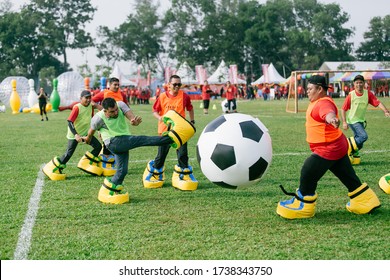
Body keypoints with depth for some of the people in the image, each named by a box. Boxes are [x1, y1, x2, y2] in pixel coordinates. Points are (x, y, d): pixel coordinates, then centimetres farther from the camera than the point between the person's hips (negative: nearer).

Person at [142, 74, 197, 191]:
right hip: (165, 129, 0)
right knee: (161, 154, 9)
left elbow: (190, 108, 13)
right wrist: (160, 118, -15)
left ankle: (183, 175, 11)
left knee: (182, 154, -4)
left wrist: (192, 121, 9)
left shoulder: (184, 96, -3)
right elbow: (155, 111, 4)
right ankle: (155, 172, 31)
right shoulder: (162, 96, -3)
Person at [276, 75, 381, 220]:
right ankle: (366, 202, 26)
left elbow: (328, 113, -45)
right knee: (349, 178, 17)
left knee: (307, 175, -5)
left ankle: (302, 206, 9)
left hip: (328, 149, -11)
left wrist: (332, 119, -67)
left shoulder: (324, 103, -21)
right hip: (337, 146, 11)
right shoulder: (317, 102, 12)